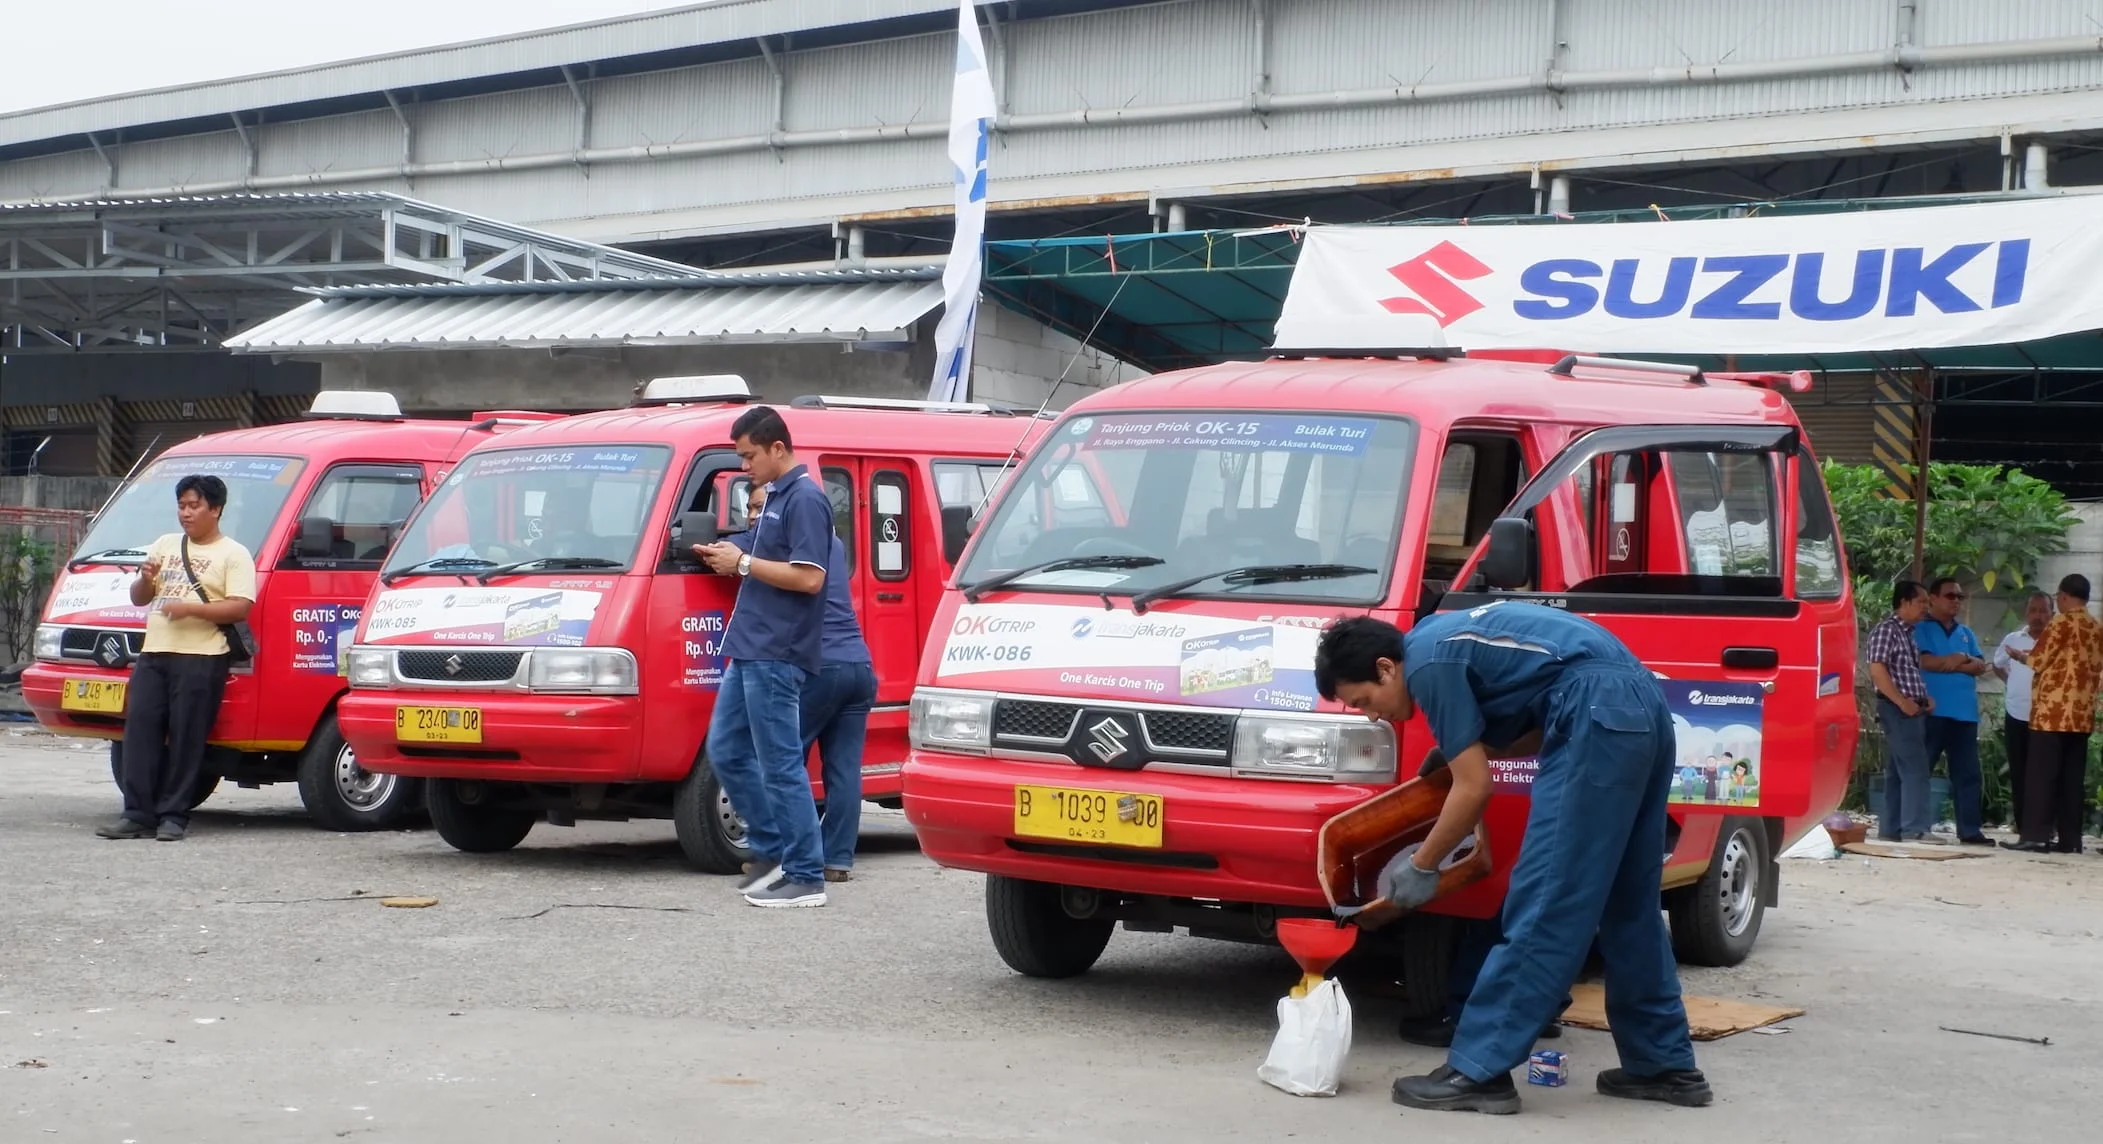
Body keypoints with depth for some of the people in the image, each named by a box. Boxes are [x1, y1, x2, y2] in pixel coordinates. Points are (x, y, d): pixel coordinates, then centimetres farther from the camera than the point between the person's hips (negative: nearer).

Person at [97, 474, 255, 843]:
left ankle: (174, 816, -2)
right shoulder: (164, 546, 21)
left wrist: (190, 608, -19)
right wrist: (145, 579, 0)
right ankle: (137, 814, -1)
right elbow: (138, 598, 22)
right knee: (140, 731, -2)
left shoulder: (233, 554, 1)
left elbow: (239, 607, -10)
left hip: (201, 659, -6)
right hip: (153, 654, 6)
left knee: (185, 739, -6)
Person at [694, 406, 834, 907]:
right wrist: (731, 559, 9)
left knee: (781, 763, -6)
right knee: (725, 751, 14)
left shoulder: (805, 499, -14)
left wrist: (744, 563, -14)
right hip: (749, 651, 10)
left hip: (776, 655, -10)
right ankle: (772, 850, 21)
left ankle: (805, 878, -1)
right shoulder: (776, 498, 16)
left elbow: (809, 578, -21)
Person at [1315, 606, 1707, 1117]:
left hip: (1600, 714, -10)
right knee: (1629, 905, 17)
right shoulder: (1445, 639, 23)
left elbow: (1475, 788, -4)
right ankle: (1665, 1065, 23)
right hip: (1644, 705, 10)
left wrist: (1422, 865, 7)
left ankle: (1478, 1070, -5)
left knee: (1544, 905, -8)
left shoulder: (1429, 663, -5)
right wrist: (1468, 744, 16)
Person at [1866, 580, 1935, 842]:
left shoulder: (1910, 634, 19)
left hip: (1914, 710, 9)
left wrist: (1925, 698, 11)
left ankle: (1890, 830, 11)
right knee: (1915, 770, -13)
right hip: (1898, 710, -9)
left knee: (1898, 772, 9)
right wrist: (1902, 702, -19)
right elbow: (1877, 670, -18)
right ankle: (1914, 831, -14)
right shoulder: (1886, 630, -10)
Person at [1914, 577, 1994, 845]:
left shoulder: (1966, 634, 20)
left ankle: (1970, 830, 4)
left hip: (1965, 712, 6)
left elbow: (1980, 666, 8)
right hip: (1932, 711, -6)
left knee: (1967, 773, 3)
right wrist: (1961, 661, -6)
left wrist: (1949, 663, -9)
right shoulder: (1921, 629, 2)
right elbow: (1923, 661, -14)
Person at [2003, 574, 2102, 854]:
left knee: (2041, 774, -6)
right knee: (2072, 777, 6)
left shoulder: (2062, 622, -8)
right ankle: (2070, 839, 4)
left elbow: (2038, 660, -6)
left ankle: (2035, 836, -10)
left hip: (2054, 710, -7)